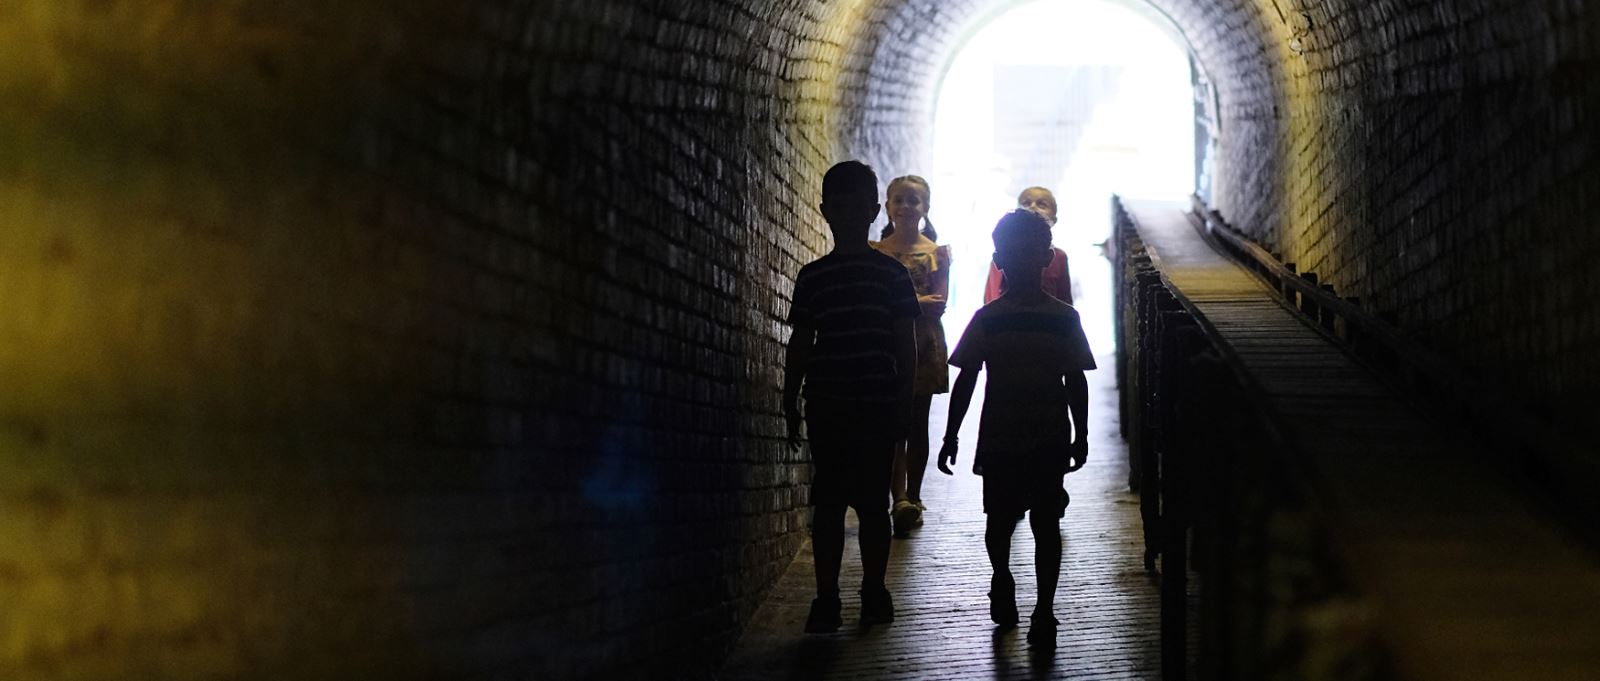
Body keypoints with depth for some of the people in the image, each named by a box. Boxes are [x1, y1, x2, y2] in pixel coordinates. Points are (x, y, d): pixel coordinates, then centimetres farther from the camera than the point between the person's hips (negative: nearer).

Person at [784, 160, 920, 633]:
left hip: (878, 405, -1)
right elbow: (800, 343, 12)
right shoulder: (812, 277, 9)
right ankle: (826, 599, 4)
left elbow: (905, 343, 3)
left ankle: (873, 592, 13)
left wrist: (904, 403, -2)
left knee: (873, 502, 3)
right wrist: (791, 404, 8)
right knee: (828, 502, 1)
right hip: (825, 407, 2)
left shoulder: (891, 274, 4)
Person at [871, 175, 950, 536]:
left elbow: (939, 304, -2)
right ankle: (900, 499, -21)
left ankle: (913, 497, 14)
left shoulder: (938, 252, 7)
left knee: (917, 423, 6)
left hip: (923, 345, 1)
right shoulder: (874, 251, 7)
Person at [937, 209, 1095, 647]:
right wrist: (951, 436, 3)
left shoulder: (1064, 319, 2)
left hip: (1050, 442, 0)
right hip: (998, 441, 1)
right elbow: (965, 380, 4)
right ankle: (1002, 583, 34)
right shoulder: (987, 319, 2)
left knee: (1045, 525, 0)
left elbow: (1076, 382, 6)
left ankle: (1044, 612, 5)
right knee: (1000, 522, 7)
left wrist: (1081, 437, 5)